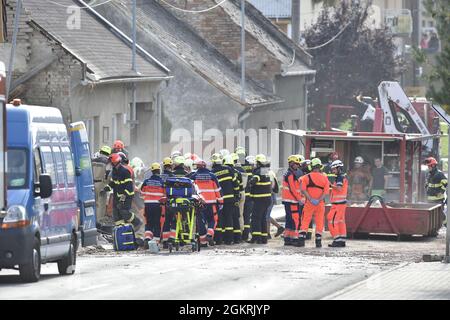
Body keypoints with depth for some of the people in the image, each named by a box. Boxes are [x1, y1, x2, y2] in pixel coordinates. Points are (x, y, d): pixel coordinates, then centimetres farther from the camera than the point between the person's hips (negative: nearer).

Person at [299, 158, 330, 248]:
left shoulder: (306, 177, -2)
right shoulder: (325, 178, 3)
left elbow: (303, 189, -12)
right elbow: (326, 191, -5)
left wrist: (310, 199, -14)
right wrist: (319, 200, -11)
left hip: (309, 203, -1)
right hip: (320, 203, 1)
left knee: (305, 221, 5)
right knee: (319, 222, 8)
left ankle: (301, 239, -2)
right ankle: (318, 241, 7)